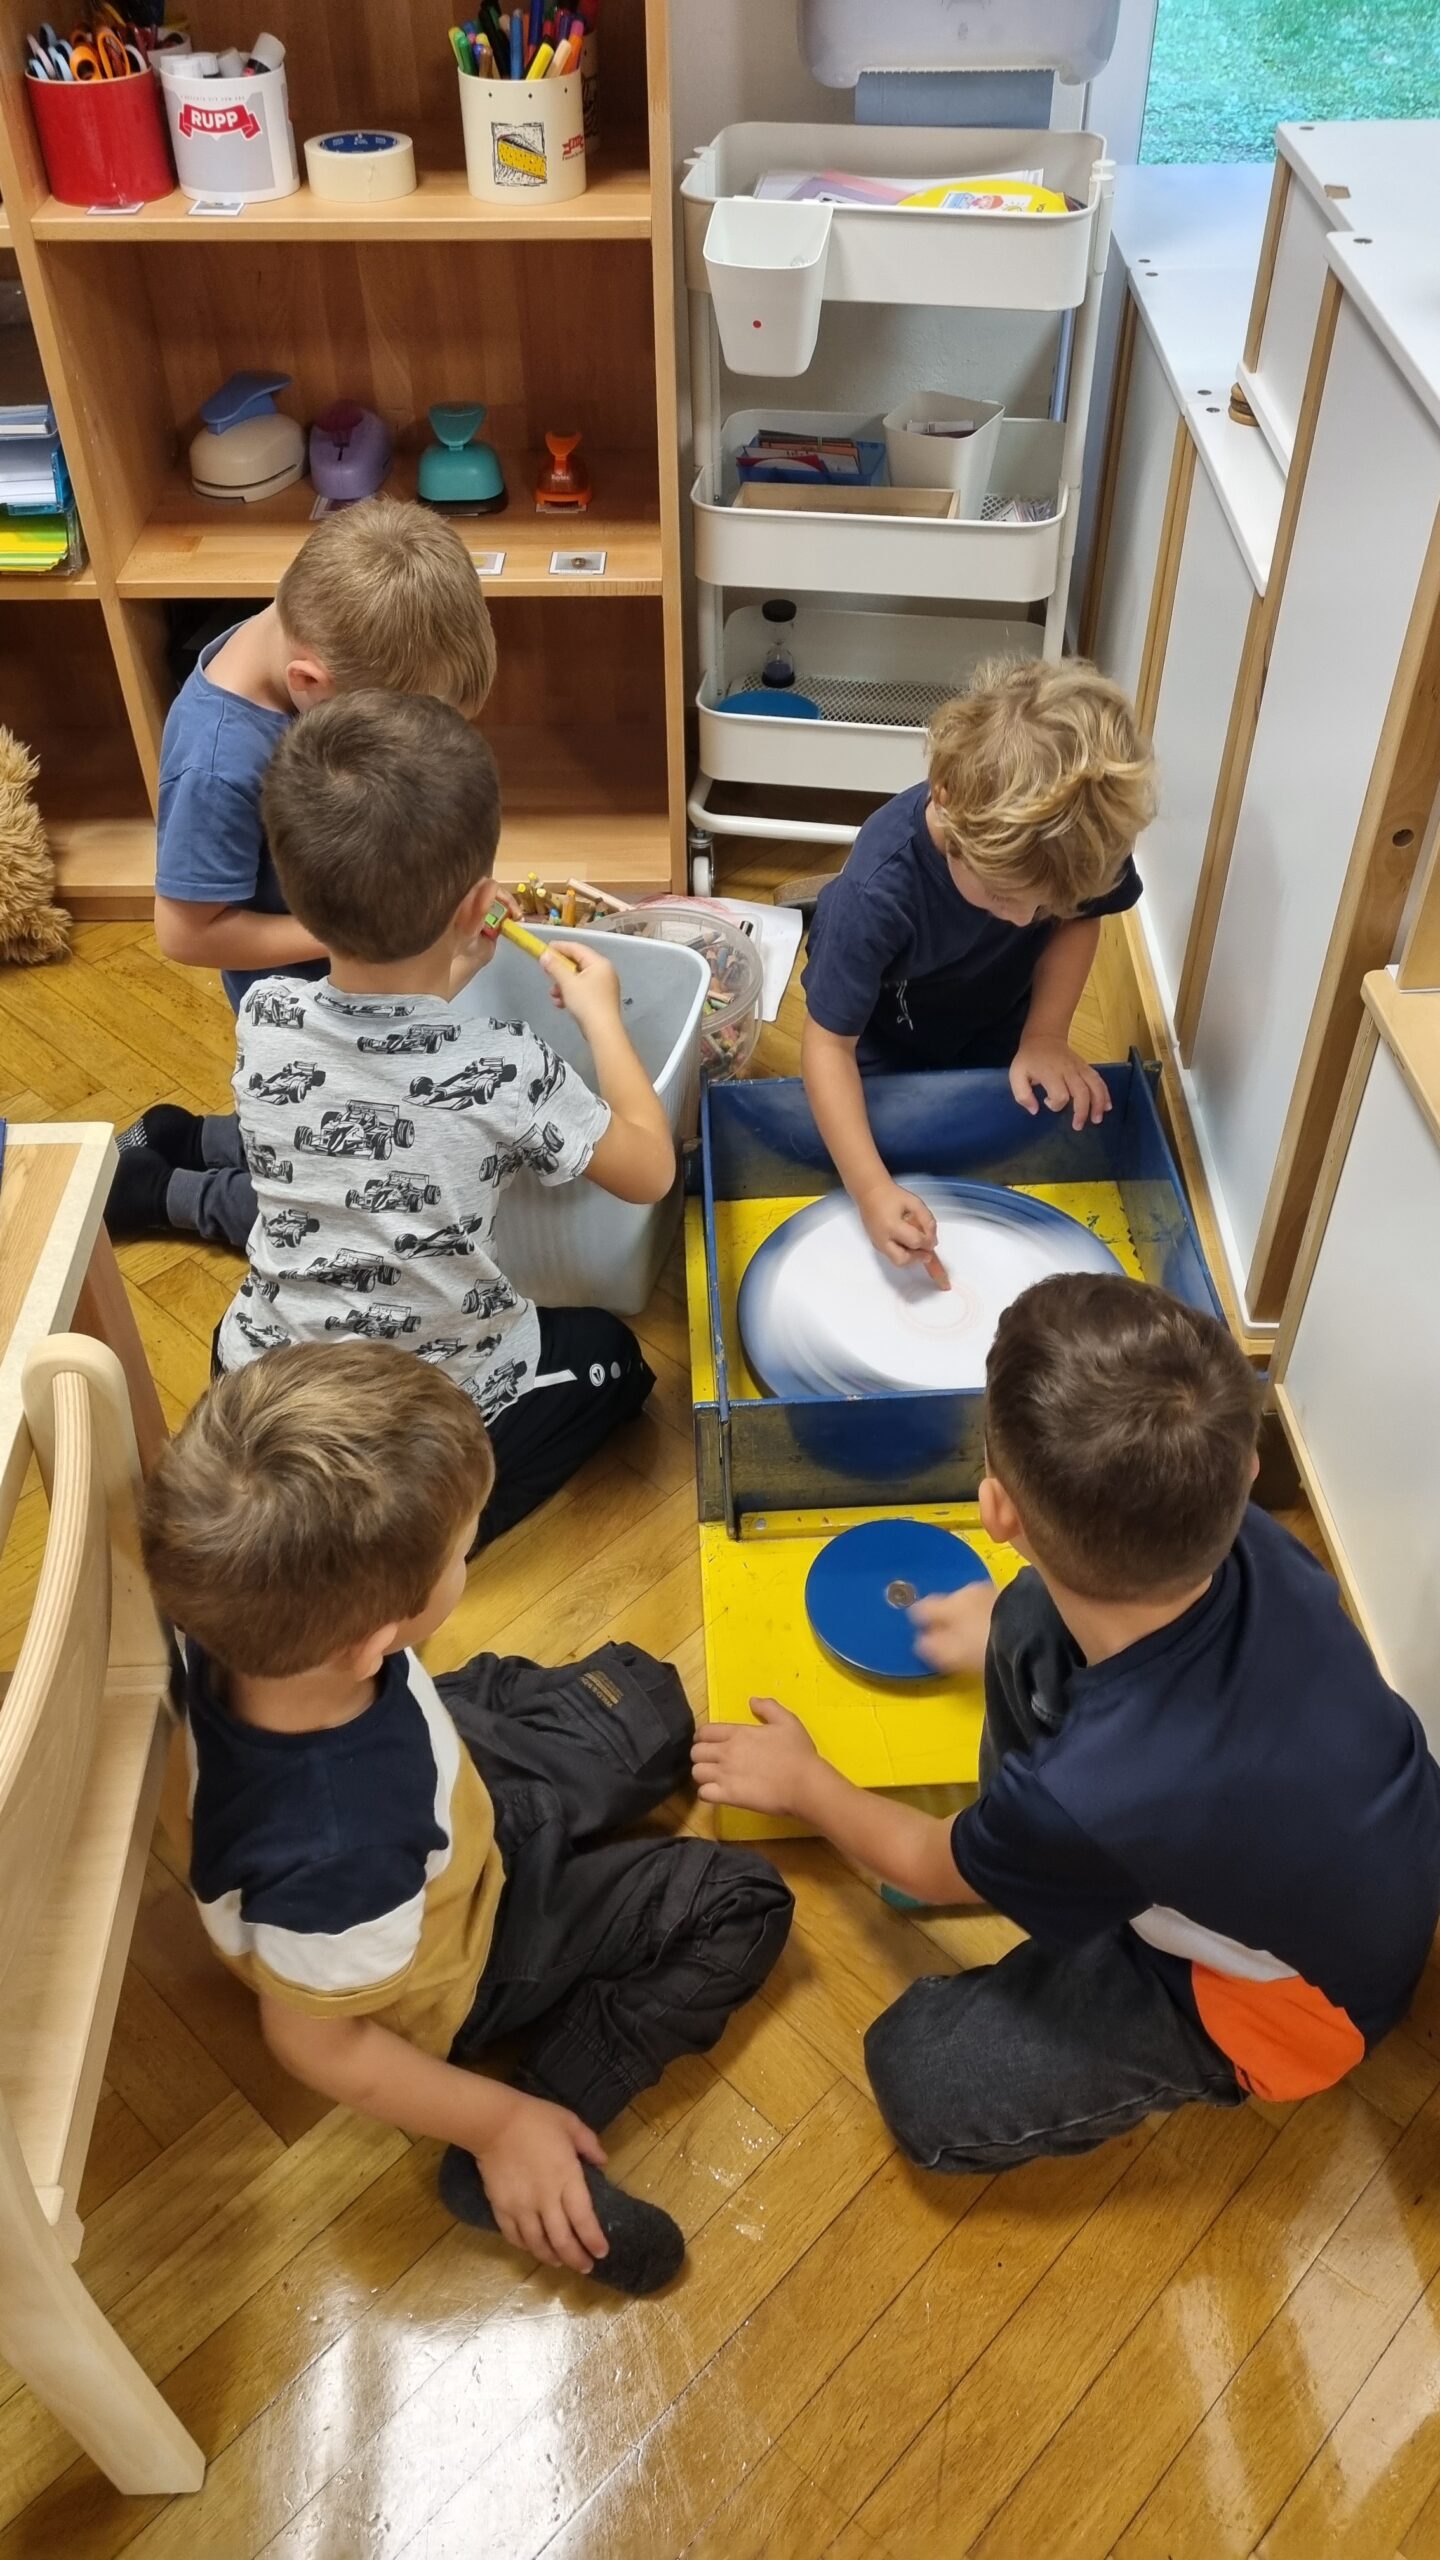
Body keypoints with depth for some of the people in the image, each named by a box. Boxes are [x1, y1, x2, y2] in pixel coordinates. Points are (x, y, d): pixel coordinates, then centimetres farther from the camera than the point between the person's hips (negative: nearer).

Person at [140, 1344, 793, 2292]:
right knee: (741, 1903, 2)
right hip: (450, 1971, -6)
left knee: (641, 1692, 19)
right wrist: (501, 2123, -17)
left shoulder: (250, 1630, -32)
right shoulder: (340, 1858, -47)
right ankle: (521, 2164, 3)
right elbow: (314, 2040, -28)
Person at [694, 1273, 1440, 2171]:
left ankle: (1200, 2061, 17)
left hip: (1297, 1995, -5)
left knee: (921, 2080, -3)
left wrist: (802, 1781, 6)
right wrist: (1011, 1633, 19)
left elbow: (935, 1870, -14)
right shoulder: (1253, 1547, -29)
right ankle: (1042, 1866, 18)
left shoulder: (1088, 1799, -42)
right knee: (1036, 1621, -3)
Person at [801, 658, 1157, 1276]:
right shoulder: (878, 890, -44)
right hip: (885, 1030, -3)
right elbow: (830, 1042, -36)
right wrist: (872, 1190, -45)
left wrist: (1045, 1035, -24)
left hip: (995, 1016, 3)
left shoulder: (1078, 838, -34)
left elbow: (1079, 918, -11)